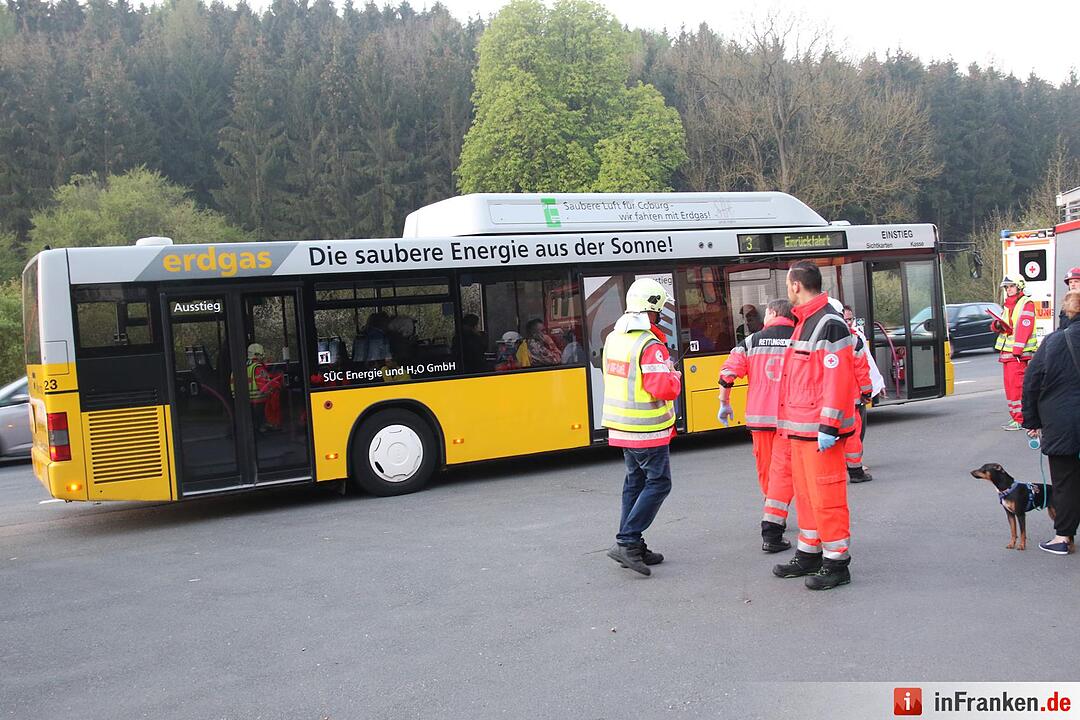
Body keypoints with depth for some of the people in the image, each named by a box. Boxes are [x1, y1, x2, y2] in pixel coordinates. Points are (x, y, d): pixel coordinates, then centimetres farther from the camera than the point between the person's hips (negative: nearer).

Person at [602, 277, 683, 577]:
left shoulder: (613, 338, 8)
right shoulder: (650, 345, -19)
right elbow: (663, 388, -25)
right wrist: (675, 377, -4)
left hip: (621, 426, 9)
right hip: (646, 429, -9)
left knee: (635, 481, 16)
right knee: (658, 483, 0)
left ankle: (632, 547, 19)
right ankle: (627, 542, -6)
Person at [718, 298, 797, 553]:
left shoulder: (752, 341, 3)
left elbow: (727, 374, -4)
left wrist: (724, 404, 9)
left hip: (758, 417, 2)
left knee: (765, 469, 18)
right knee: (782, 472, -2)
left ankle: (774, 518, 37)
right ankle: (771, 533, -11)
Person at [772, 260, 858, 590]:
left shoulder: (829, 324, -14)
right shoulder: (804, 322, 16)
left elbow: (838, 379, -20)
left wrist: (828, 426, -23)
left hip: (820, 430, -10)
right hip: (801, 427, 10)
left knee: (825, 495, -4)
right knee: (805, 493, 16)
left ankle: (836, 563, 6)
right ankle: (809, 555, 27)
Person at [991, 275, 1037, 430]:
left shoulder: (1026, 303, -6)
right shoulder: (1008, 305, 21)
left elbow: (1025, 328, -16)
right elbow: (998, 326, 22)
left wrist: (1017, 350, -24)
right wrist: (997, 325, -4)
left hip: (1020, 353, -9)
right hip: (1007, 351, 9)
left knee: (1016, 384, -12)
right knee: (1009, 384, 11)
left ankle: (1020, 419, -11)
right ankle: (1015, 416, 19)